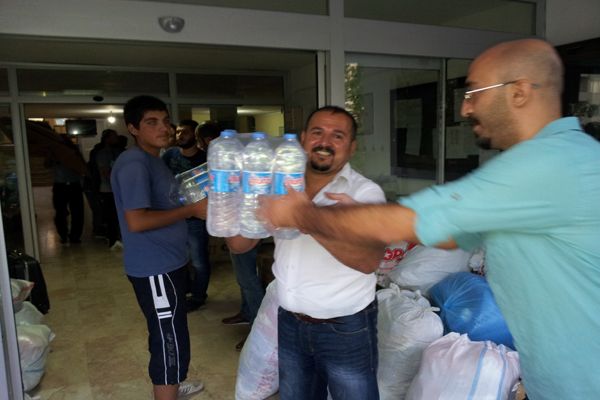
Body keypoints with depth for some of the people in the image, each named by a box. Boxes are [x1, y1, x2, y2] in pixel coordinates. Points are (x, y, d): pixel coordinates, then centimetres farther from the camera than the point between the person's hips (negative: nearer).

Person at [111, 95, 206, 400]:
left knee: (166, 336, 24)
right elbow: (136, 220, -28)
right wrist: (190, 210, -21)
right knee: (170, 341, -1)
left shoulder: (154, 159, 13)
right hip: (154, 269, -10)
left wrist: (195, 206, 7)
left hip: (167, 263, 10)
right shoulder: (134, 163, -19)